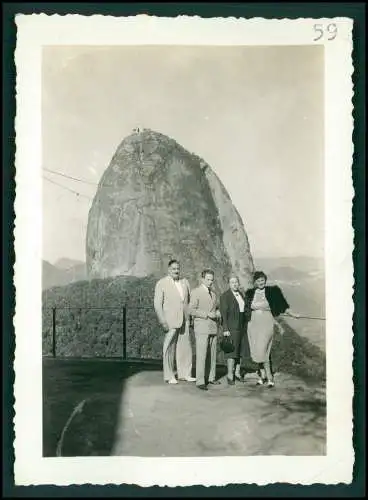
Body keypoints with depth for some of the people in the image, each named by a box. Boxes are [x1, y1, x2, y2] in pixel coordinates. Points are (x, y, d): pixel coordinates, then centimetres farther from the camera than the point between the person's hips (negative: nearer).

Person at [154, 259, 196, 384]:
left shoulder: (185, 282, 11)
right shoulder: (161, 283, -3)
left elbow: (190, 300, 17)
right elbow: (157, 304, -6)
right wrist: (163, 321, -13)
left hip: (184, 321, 5)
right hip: (170, 321, -5)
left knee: (185, 347, 7)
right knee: (169, 348, 1)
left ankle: (185, 374, 18)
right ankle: (169, 376, 11)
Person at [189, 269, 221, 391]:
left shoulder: (213, 294, 17)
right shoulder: (196, 292, -4)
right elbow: (191, 310, -10)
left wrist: (218, 314, 5)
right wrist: (206, 314, -17)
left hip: (213, 328, 6)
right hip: (201, 328, -6)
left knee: (213, 355, 9)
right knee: (201, 355, -7)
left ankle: (211, 378, 20)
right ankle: (200, 381, -4)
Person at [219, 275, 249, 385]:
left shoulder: (241, 294, 13)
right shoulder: (225, 296, -8)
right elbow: (223, 313, -11)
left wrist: (246, 326, 13)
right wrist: (225, 329, -16)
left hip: (242, 326, 7)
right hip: (232, 327, -7)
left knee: (240, 350, 10)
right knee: (232, 350, -7)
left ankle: (237, 372, 20)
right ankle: (230, 375, -2)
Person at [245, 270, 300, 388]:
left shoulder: (272, 291, -2)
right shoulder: (250, 293, 7)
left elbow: (282, 304, 1)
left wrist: (292, 314, -4)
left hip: (266, 324, -4)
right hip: (253, 324, 4)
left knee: (261, 350, -13)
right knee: (257, 352, 6)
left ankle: (269, 377, -2)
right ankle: (262, 375, 20)